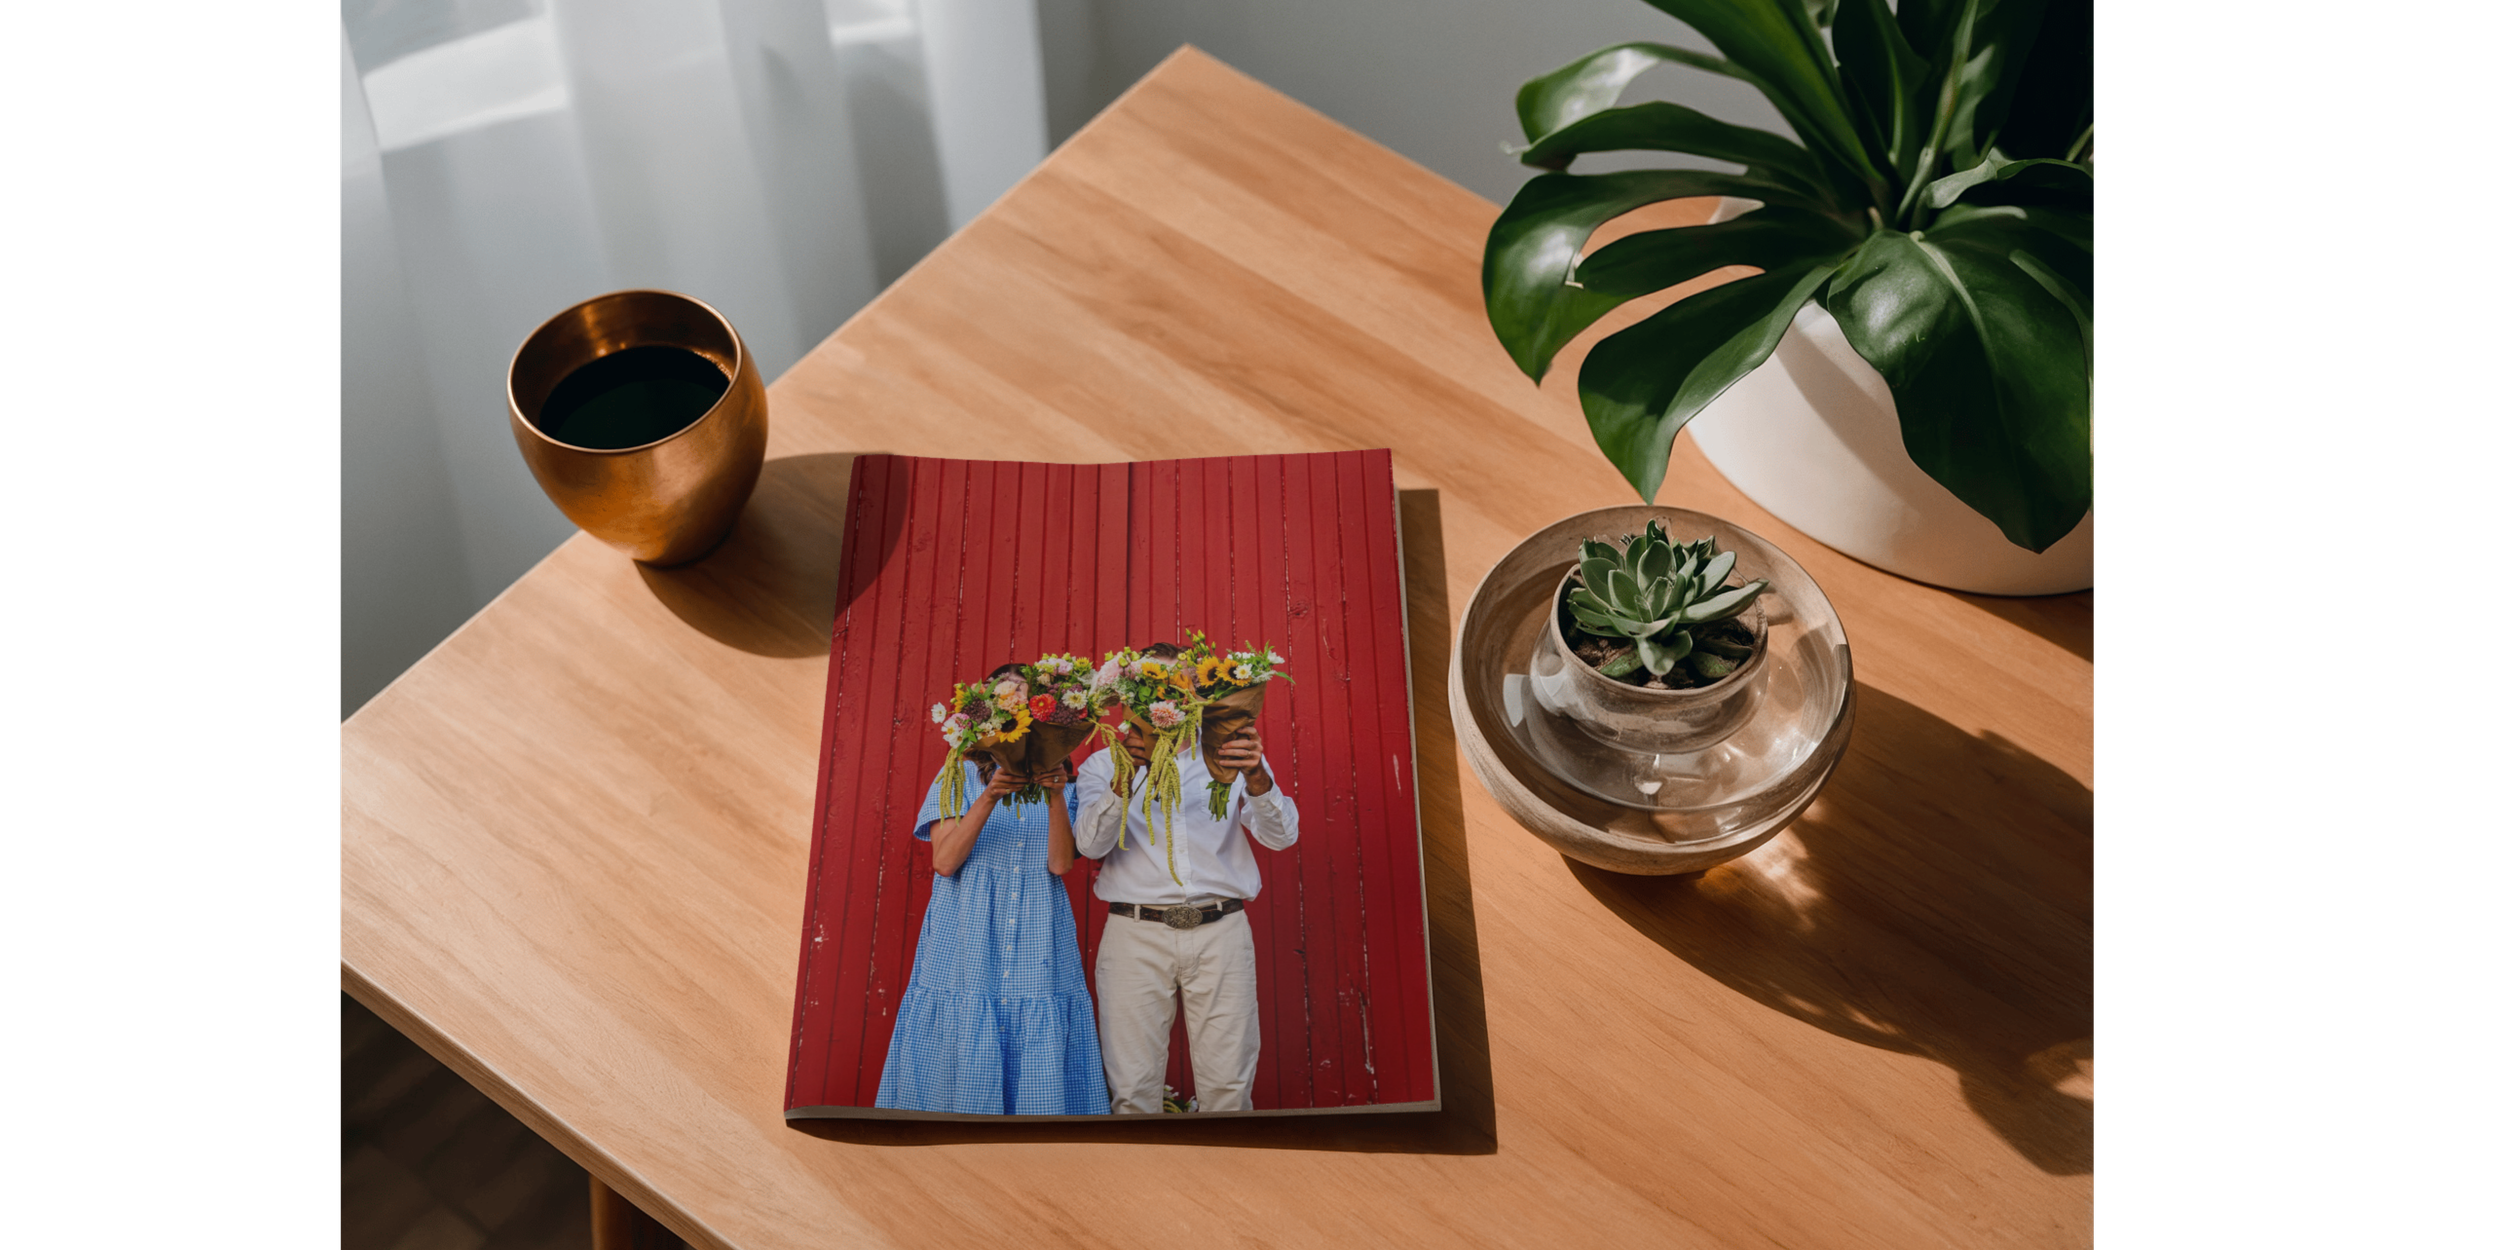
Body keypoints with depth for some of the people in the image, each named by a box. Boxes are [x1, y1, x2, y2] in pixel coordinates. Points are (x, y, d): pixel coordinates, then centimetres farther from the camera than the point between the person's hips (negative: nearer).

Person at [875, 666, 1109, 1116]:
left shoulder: (1061, 781, 13)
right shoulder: (962, 774, 9)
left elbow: (1061, 863, -1)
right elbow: (944, 861, -3)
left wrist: (1055, 798, -15)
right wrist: (989, 798, -14)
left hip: (1037, 943, 1)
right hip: (968, 939, -1)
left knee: (1039, 1076, -6)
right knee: (959, 1071, -6)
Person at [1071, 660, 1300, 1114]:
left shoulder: (1229, 755, 15)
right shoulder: (1104, 764, 14)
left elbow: (1282, 835, 2)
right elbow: (1090, 844, -3)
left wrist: (1257, 778, -19)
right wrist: (1124, 781, -20)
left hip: (1220, 930, 1)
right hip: (1136, 934, 0)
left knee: (1228, 1088, -3)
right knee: (1132, 1089, -5)